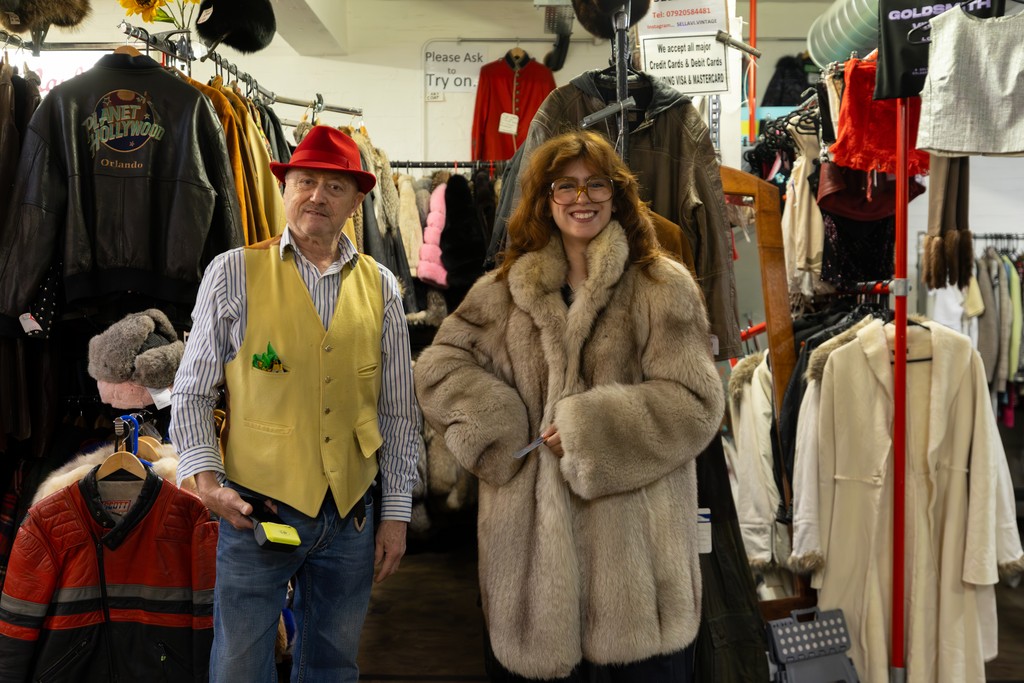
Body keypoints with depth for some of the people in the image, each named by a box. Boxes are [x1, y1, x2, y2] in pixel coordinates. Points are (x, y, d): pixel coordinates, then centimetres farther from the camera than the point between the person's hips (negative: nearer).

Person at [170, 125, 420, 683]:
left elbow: (398, 413, 8)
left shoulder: (381, 288, 5)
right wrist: (205, 477, -11)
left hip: (351, 516, 3)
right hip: (255, 508, -2)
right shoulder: (233, 272, -1)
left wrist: (396, 513, 6)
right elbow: (191, 392, 2)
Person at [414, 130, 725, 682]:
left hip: (633, 531, -2)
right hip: (533, 532, 3)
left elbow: (695, 401, -7)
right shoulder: (506, 291, 10)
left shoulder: (664, 287, -1)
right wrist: (499, 429, -7)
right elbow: (439, 366, 8)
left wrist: (588, 430, -13)